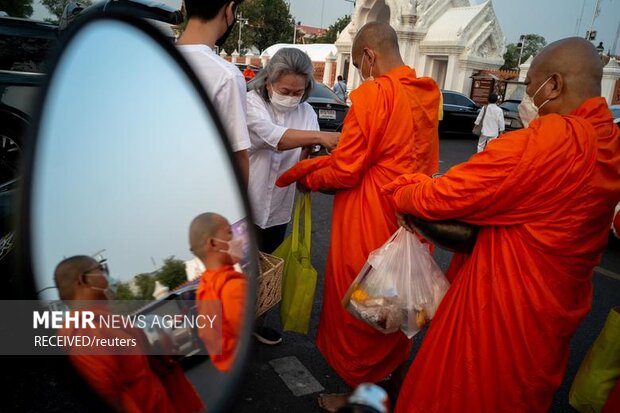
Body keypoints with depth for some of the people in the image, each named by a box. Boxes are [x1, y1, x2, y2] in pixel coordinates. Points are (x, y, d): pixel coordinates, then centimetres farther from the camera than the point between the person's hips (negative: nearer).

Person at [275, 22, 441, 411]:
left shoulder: (372, 94, -18)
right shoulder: (426, 93, 5)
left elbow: (345, 171, -16)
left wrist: (309, 177, 5)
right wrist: (318, 163, 8)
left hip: (370, 221, -8)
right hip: (411, 217, 8)